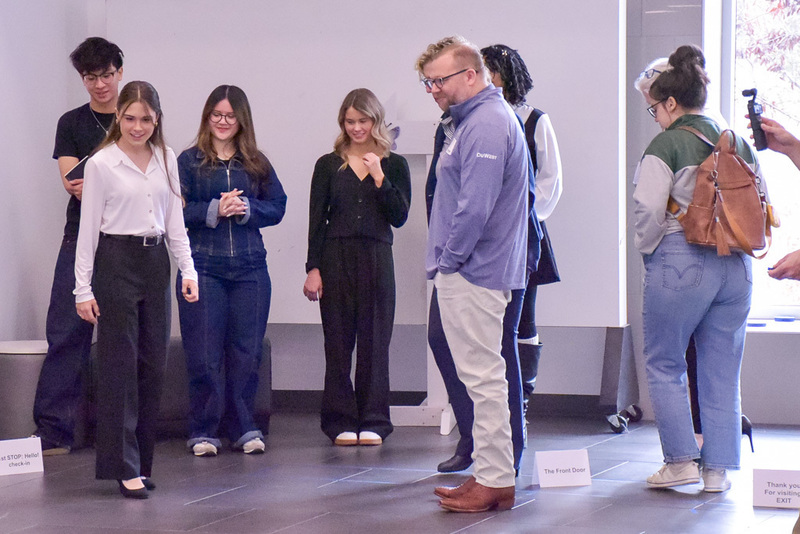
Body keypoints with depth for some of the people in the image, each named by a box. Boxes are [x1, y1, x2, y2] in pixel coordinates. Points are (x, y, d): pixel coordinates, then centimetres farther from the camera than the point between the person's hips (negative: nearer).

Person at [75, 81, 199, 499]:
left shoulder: (166, 159, 8)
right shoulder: (101, 163, -5)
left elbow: (175, 221, 12)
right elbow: (88, 228, -4)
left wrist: (188, 268, 3)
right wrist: (83, 288, -8)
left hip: (155, 261, 5)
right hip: (116, 261, -5)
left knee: (153, 363, 6)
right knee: (120, 365, -5)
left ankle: (142, 461, 15)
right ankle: (125, 467, -2)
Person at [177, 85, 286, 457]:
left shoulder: (257, 163, 11)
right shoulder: (188, 161, 4)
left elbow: (278, 207, 7)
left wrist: (246, 210, -9)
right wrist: (214, 210, -15)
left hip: (250, 269, 3)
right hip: (203, 266, -2)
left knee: (247, 351, 5)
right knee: (204, 354, -2)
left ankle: (243, 427, 15)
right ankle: (203, 430, 6)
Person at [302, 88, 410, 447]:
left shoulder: (394, 165, 7)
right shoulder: (328, 165, 7)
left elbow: (400, 217, -2)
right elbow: (316, 220, 4)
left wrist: (379, 179, -10)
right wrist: (313, 268, -2)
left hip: (376, 259, 0)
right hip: (336, 259, 0)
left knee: (374, 341, 1)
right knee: (338, 343, 1)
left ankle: (372, 422, 9)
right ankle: (341, 422, 8)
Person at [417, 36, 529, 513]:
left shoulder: (486, 124, -17)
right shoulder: (476, 120, 18)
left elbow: (475, 206, -23)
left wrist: (449, 259, -14)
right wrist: (447, 262, 17)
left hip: (474, 273, -11)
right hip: (470, 271, 11)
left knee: (483, 375, -6)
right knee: (481, 375, 13)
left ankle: (496, 483, -2)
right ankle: (492, 473, 19)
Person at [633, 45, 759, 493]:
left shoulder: (666, 145, -8)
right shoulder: (738, 143, 10)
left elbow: (649, 209, -15)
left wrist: (647, 250, 1)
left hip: (680, 264, -6)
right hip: (736, 267, 6)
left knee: (664, 364, 9)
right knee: (723, 370, 9)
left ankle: (681, 460, 5)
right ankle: (719, 468, 11)